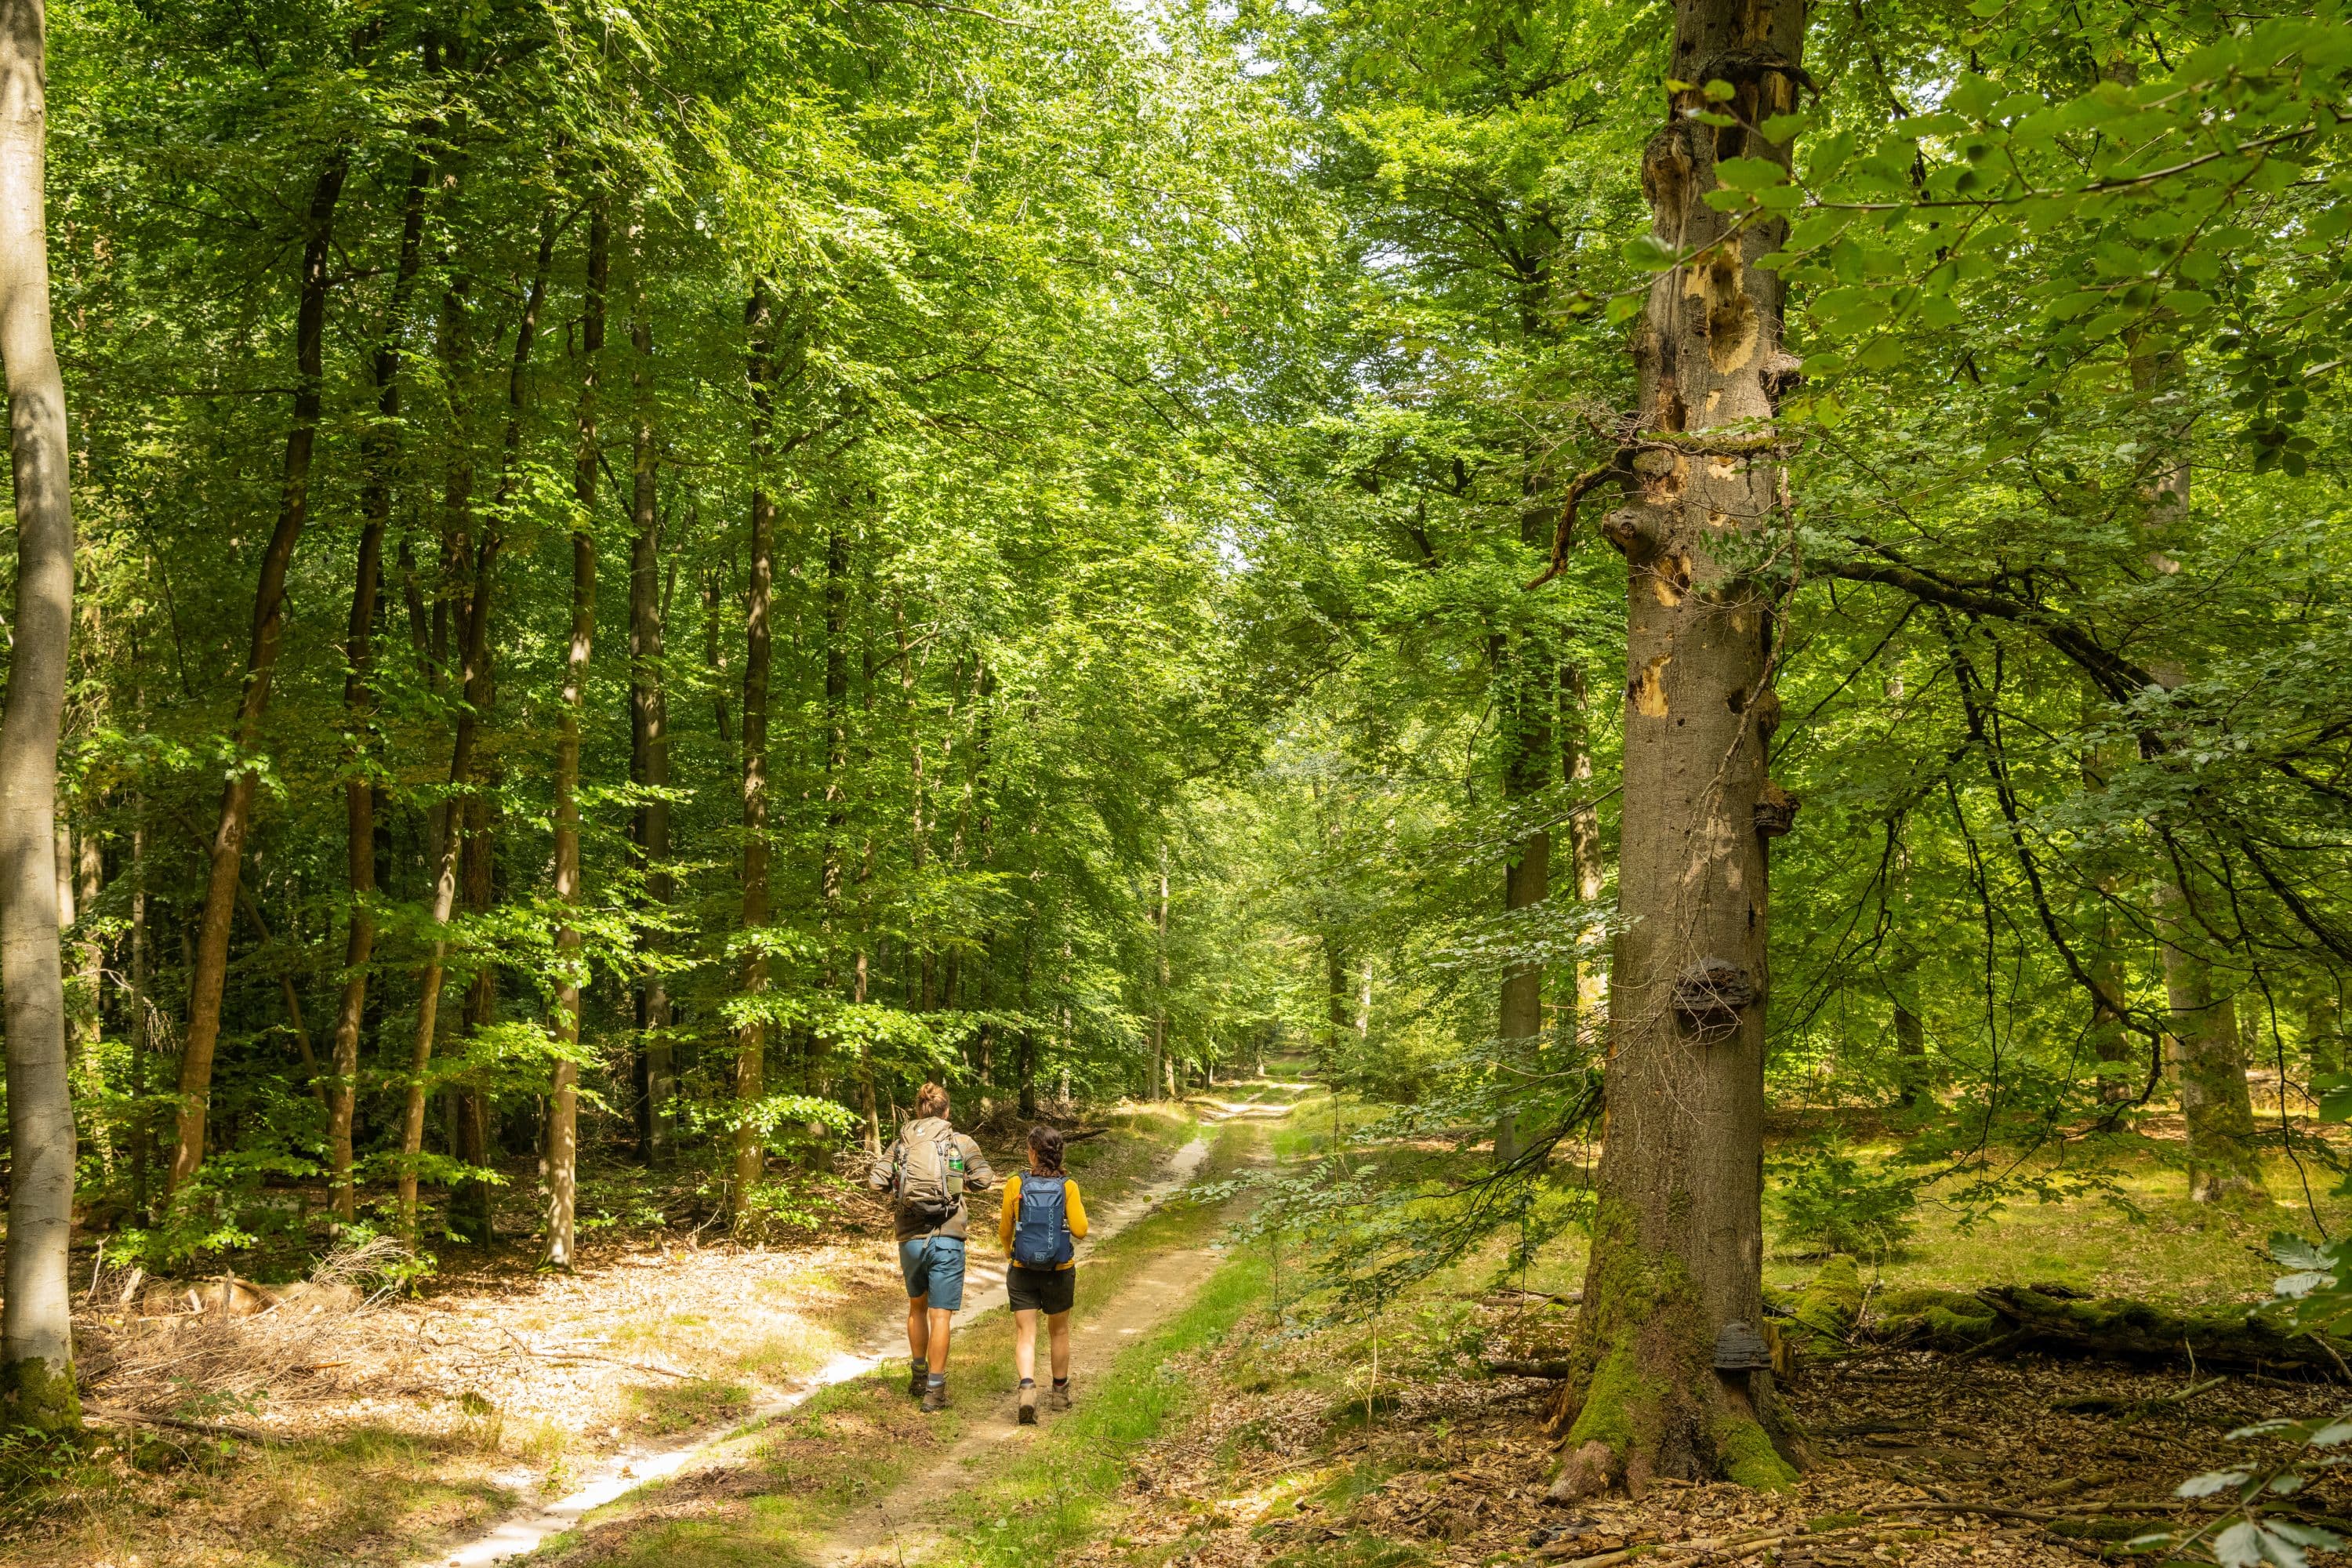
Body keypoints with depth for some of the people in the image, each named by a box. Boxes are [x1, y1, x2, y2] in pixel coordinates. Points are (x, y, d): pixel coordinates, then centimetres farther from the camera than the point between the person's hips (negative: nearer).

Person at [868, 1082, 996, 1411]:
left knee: (917, 1307, 24)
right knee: (940, 1316, 0)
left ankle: (919, 1376, 34)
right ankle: (934, 1390, 0)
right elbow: (984, 1179, -7)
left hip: (909, 1239, 3)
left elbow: (876, 1181, -4)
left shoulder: (900, 1144, 6)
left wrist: (898, 1184, 16)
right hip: (947, 1239, -3)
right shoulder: (960, 1142, 0)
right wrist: (959, 1181, 12)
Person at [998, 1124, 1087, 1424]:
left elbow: (1005, 1231, 0)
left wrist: (1008, 1252, 21)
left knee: (1025, 1334, 2)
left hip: (1022, 1271, -1)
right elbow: (1080, 1231, -12)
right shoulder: (1068, 1187, -10)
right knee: (1059, 1331, 20)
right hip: (1060, 1272, 1)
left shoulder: (1016, 1185, -9)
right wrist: (1079, 1210, 9)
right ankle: (1060, 1392, 34)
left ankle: (1027, 1387, -22)